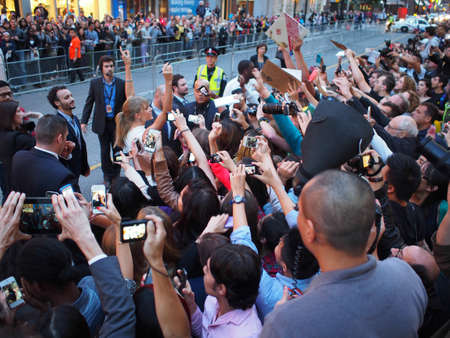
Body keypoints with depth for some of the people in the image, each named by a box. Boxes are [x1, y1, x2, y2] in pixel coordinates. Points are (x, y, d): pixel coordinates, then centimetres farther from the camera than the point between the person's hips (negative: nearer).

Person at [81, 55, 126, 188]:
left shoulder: (121, 83, -3)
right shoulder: (95, 83, 0)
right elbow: (89, 102, 3)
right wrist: (84, 121, -1)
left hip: (117, 122, -1)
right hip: (102, 123, 1)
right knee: (105, 151, 11)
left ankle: (115, 176, 23)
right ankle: (107, 177, 26)